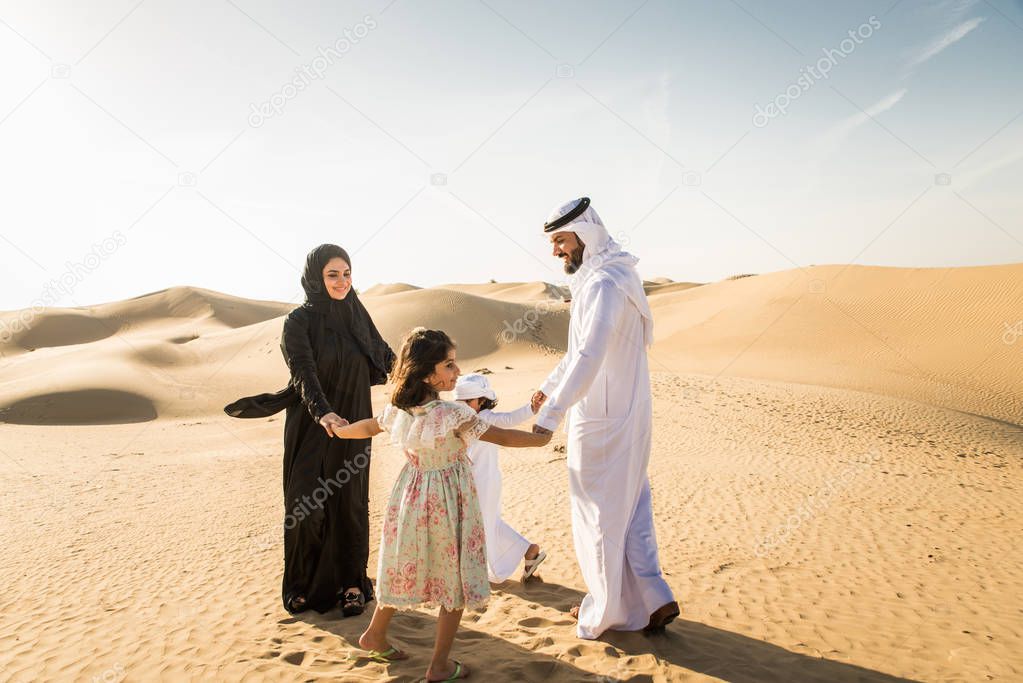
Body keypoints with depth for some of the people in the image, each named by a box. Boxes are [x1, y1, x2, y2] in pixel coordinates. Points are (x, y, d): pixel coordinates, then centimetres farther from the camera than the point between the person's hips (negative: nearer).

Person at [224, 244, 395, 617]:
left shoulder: (358, 315, 4)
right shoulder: (299, 321, -10)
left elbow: (383, 355, 16)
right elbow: (304, 372, -25)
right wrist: (323, 412, -39)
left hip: (353, 424, 3)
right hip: (312, 428, -3)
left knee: (350, 504, 7)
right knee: (307, 505, 3)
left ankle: (350, 583, 22)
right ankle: (304, 584, 23)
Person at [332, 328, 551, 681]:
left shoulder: (399, 409, -3)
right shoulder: (455, 414, -23)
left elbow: (370, 427, 16)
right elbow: (502, 437, -15)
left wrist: (339, 430, 37)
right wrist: (541, 438, 2)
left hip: (412, 498, 6)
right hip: (448, 503, -6)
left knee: (406, 569, 24)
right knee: (454, 582, 9)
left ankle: (375, 635, 41)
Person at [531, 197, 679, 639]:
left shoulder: (605, 283, -21)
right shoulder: (597, 279, 12)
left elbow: (590, 356, -33)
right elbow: (582, 348, 22)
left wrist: (550, 414, -36)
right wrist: (549, 387, 28)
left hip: (602, 420, -10)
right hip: (627, 414, 10)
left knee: (599, 515, 6)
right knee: (631, 509, 17)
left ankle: (605, 611, 22)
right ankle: (653, 599, 23)